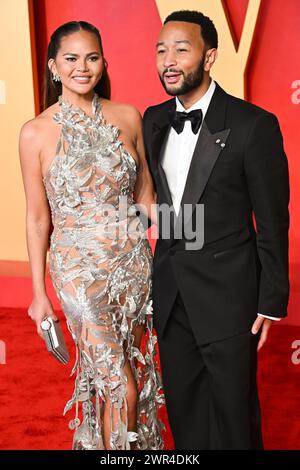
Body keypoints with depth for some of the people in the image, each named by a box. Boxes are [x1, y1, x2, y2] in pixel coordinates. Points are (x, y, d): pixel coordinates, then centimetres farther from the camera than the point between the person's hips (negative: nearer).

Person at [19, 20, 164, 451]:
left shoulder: (128, 118, 2)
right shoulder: (37, 132, -5)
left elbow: (146, 194, 10)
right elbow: (37, 217, -1)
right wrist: (39, 293, 1)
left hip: (134, 263, 3)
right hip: (80, 269, -3)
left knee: (136, 374, 14)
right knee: (121, 388, -4)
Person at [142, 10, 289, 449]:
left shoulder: (254, 125, -13)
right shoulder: (152, 121, 5)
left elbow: (273, 221, -10)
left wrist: (272, 302, -8)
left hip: (227, 292, -5)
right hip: (170, 290, 5)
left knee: (233, 407, 9)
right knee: (183, 405, 18)